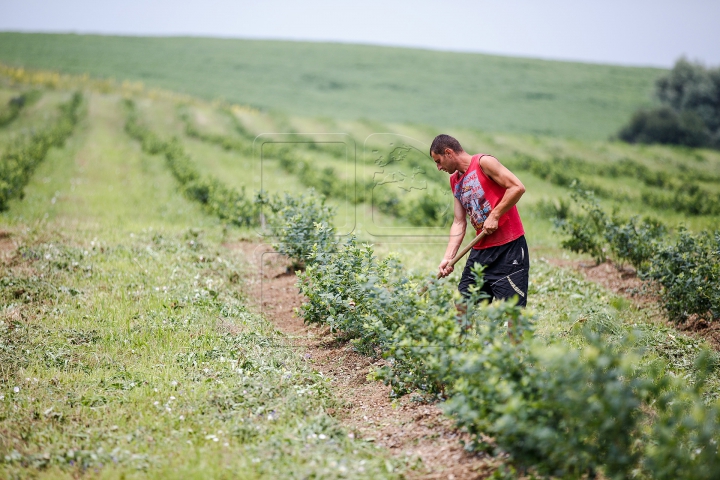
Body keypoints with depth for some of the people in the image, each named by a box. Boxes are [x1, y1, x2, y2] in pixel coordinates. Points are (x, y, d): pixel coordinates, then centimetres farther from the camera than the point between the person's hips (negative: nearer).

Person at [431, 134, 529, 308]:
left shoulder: (483, 162, -7)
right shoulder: (455, 181, 16)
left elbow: (518, 187, -14)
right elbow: (459, 223, 13)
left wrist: (494, 216, -14)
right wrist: (448, 257, 3)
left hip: (509, 247, -8)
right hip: (481, 249, 8)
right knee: (463, 307, 8)